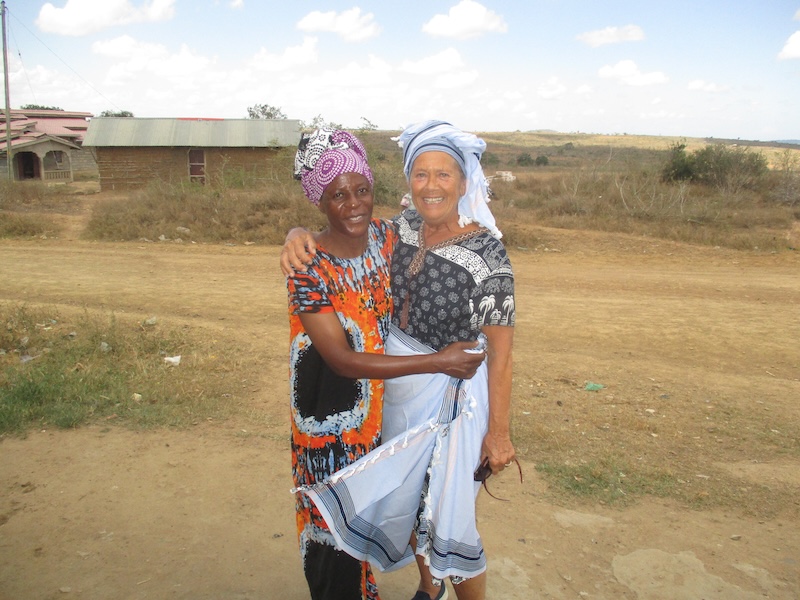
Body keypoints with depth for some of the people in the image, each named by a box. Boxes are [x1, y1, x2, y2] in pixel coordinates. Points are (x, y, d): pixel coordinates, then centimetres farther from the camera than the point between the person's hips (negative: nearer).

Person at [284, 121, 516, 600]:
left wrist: (499, 433, -13)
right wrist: (298, 237, -18)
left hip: (451, 398, -6)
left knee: (449, 522, 7)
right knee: (406, 502, 24)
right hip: (396, 389, 6)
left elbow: (501, 350, -17)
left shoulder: (486, 253, -20)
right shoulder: (402, 229, -4)